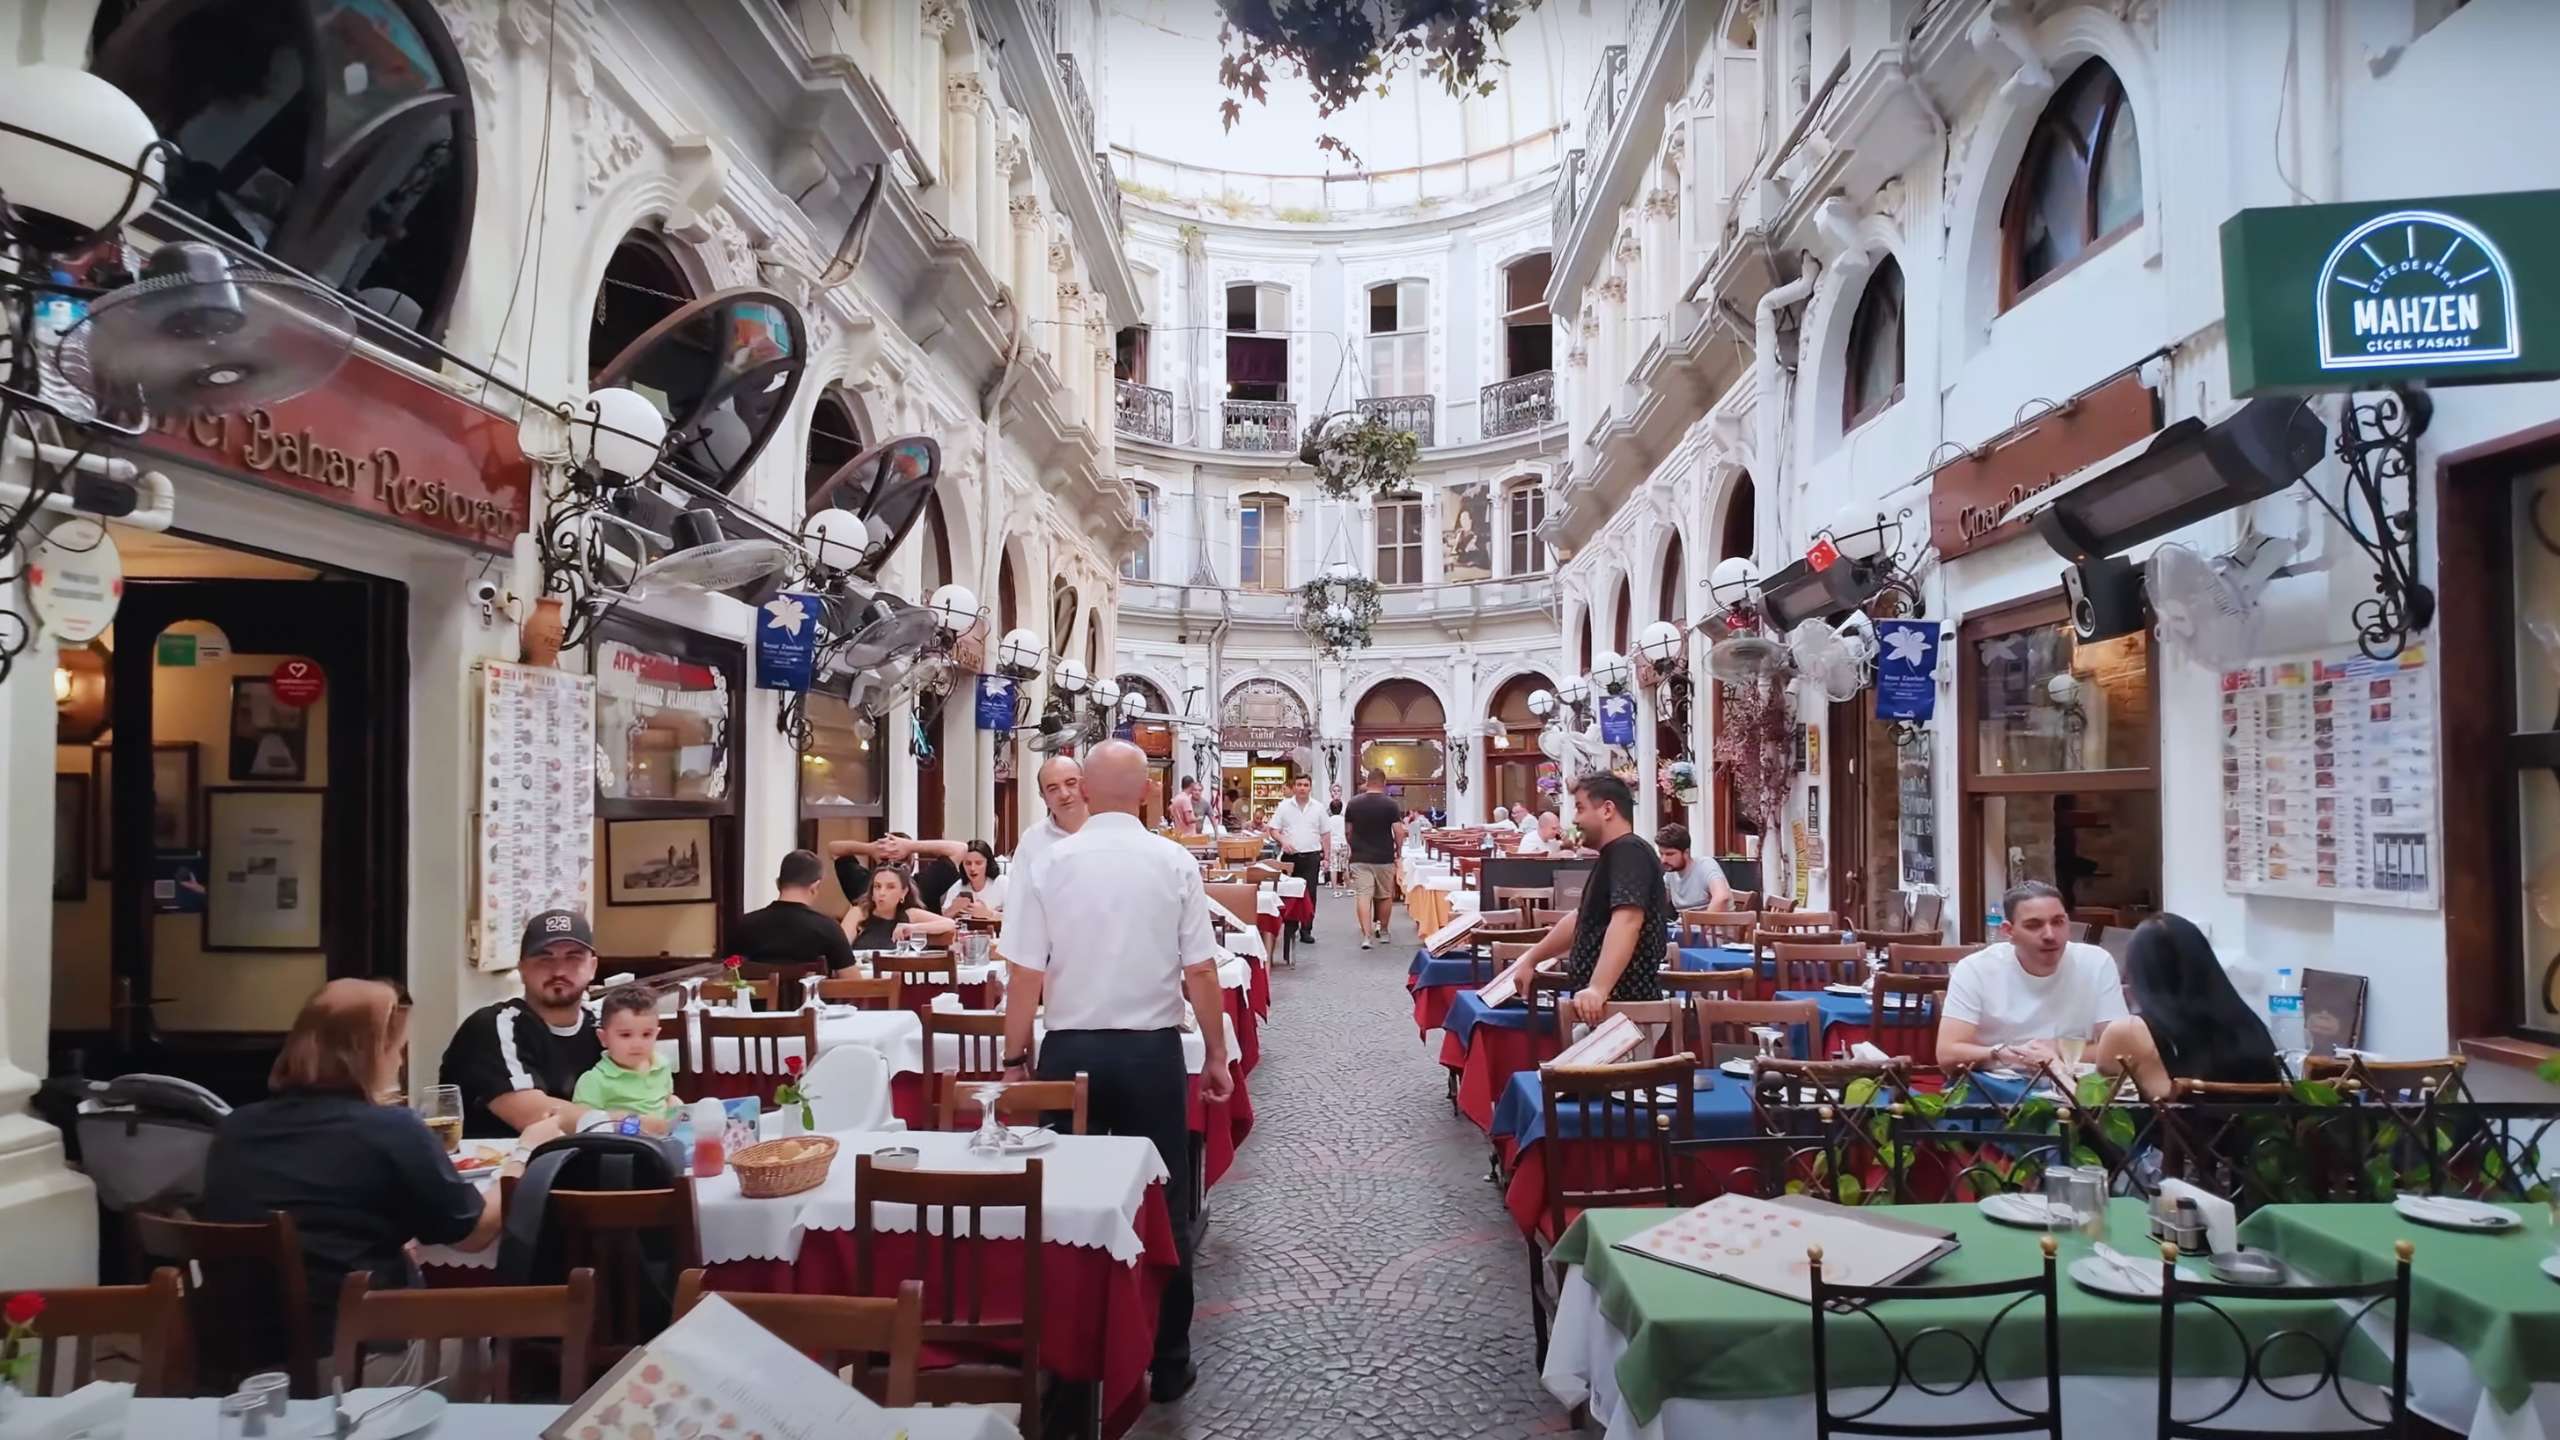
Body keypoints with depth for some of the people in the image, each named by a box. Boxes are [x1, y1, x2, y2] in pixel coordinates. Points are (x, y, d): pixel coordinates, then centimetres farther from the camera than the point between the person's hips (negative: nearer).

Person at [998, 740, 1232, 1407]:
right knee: (1161, 1207, 10)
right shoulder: (1174, 863, -7)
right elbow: (1200, 971, -6)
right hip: (1151, 1052, 0)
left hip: (1070, 1051, 1)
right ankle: (1166, 1362, 19)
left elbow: (1025, 974, -5)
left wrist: (1015, 1058, 7)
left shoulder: (1050, 864, -6)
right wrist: (1216, 1056, 5)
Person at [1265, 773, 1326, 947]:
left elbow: (1324, 834, 10)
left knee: (1309, 894, -2)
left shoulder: (1318, 808, 7)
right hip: (1290, 856, -1)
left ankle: (1306, 930, 4)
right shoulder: (1284, 806, 2)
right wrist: (1283, 841, -16)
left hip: (1311, 856, 1)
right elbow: (1273, 830, 2)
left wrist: (1326, 857, 5)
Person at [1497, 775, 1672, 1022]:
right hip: (1614, 1006, 10)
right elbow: (1583, 919, 30)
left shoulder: (1629, 852, -13)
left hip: (1625, 1007, -10)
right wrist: (1530, 960, 30)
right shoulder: (1614, 855, 20)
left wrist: (1597, 989, -39)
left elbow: (1627, 920, -29)